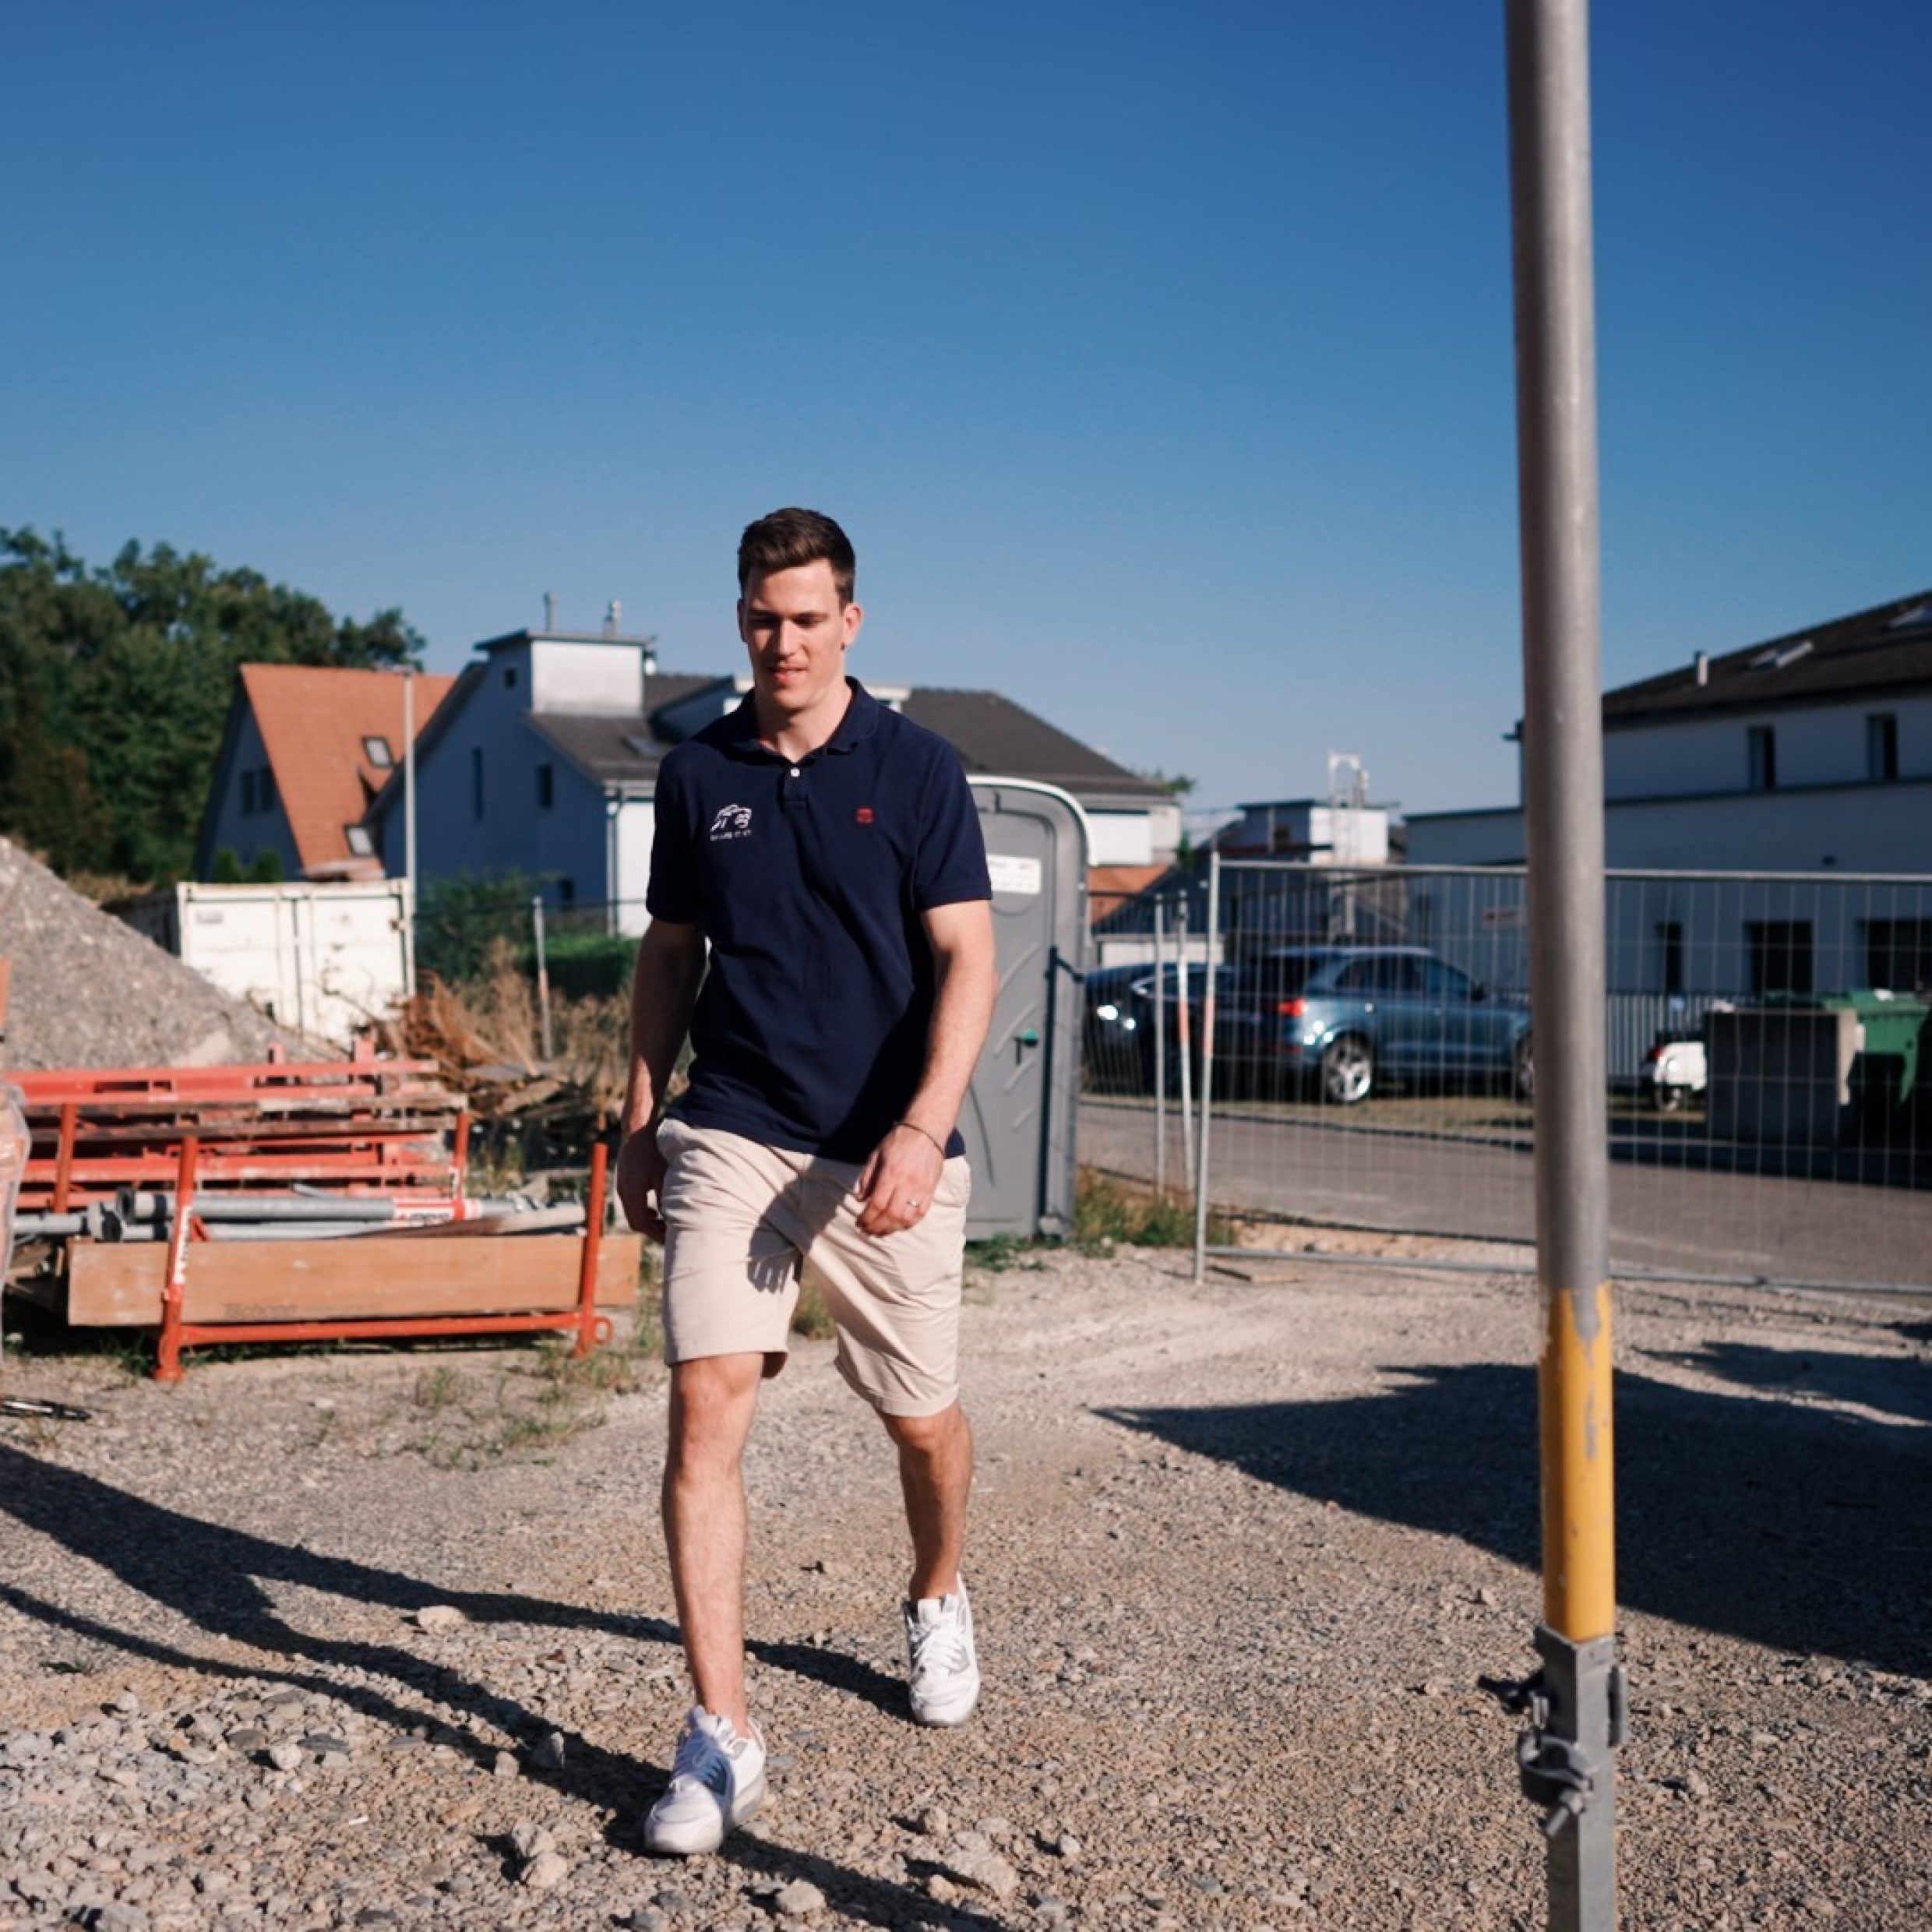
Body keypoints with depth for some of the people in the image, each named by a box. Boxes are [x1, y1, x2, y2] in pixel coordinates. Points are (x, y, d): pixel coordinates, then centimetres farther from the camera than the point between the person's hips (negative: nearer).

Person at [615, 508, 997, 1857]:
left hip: (887, 1154, -1)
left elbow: (966, 960, -8)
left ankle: (939, 1600, 44)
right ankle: (722, 1734, -4)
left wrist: (923, 1127, -21)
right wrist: (640, 1120, 13)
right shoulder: (698, 774, 7)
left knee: (924, 1419, 11)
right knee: (706, 1404, -13)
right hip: (730, 1137, 2)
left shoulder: (916, 769, -3)